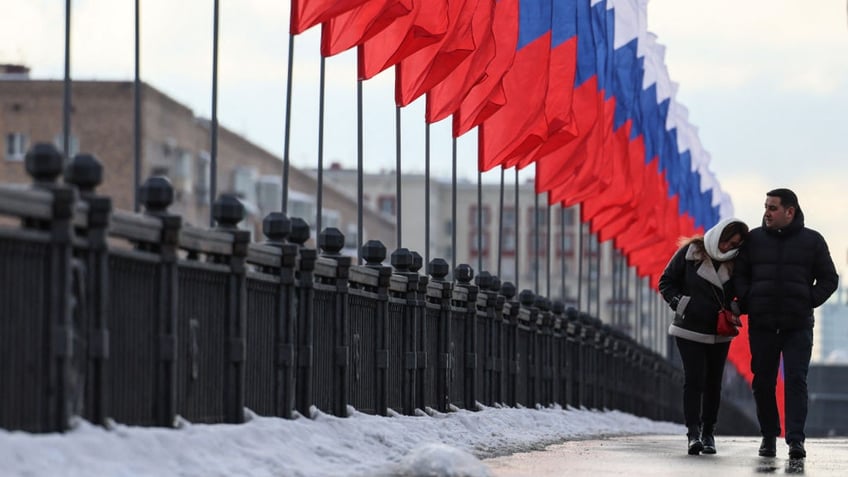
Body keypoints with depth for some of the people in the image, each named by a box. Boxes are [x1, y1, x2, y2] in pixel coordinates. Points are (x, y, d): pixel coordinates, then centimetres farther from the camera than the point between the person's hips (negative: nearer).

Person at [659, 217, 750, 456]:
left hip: (720, 334, 3)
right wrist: (680, 303, -15)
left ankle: (708, 432, 17)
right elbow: (666, 281, -3)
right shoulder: (690, 252, -8)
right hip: (690, 330, -3)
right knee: (693, 380, -11)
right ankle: (693, 432, -14)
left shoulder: (735, 263, -1)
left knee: (713, 382, 8)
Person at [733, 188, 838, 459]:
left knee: (796, 381, -9)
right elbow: (740, 275, 13)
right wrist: (747, 303, -1)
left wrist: (809, 303, -3)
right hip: (761, 325, 2)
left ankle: (795, 438, -11)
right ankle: (769, 435, 15)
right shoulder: (754, 239, 7)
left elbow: (829, 279, 8)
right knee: (763, 382, 5)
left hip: (798, 326, -2)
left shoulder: (812, 241, 4)